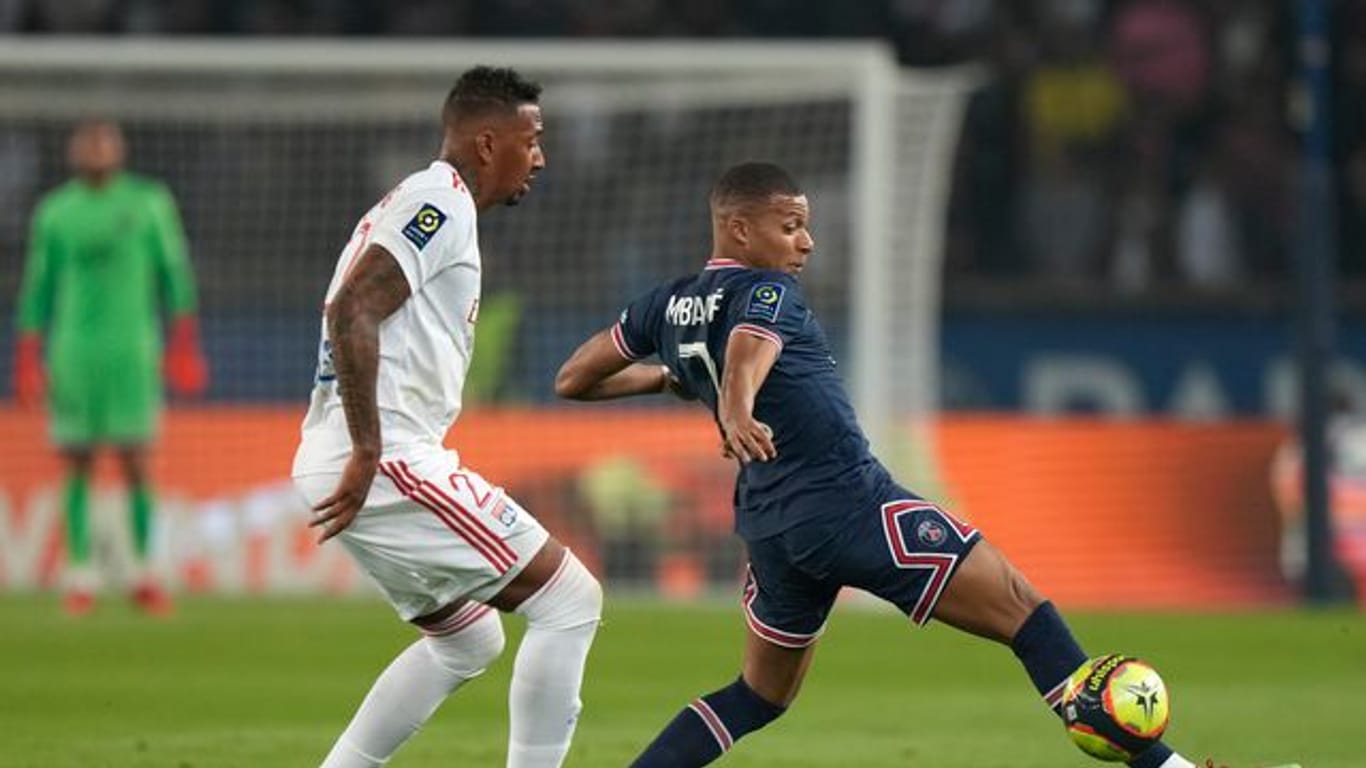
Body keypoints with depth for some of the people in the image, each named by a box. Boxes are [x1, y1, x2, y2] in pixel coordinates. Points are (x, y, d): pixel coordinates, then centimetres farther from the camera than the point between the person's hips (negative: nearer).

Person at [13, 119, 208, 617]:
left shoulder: (149, 202, 4)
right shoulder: (54, 213, 7)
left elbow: (174, 273, 7)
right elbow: (38, 287, 11)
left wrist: (184, 343, 1)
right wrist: (27, 360, 7)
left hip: (132, 348, -1)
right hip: (72, 349, 1)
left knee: (135, 462, -5)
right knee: (77, 465, 1)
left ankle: (144, 577, 3)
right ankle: (80, 578, 5)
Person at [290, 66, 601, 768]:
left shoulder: (426, 202, 21)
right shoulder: (441, 202, -11)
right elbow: (351, 311, -24)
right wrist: (368, 454, -26)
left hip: (353, 462, 11)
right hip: (387, 463, -11)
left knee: (468, 642, 23)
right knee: (570, 601, -6)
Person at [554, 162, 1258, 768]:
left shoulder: (665, 307, 13)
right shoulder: (765, 292, -9)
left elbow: (572, 382, 20)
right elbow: (749, 348, -32)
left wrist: (666, 378, 36)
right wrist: (736, 411, -53)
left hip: (770, 526, 8)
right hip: (851, 502, -8)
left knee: (762, 695, 24)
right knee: (1026, 614, -5)